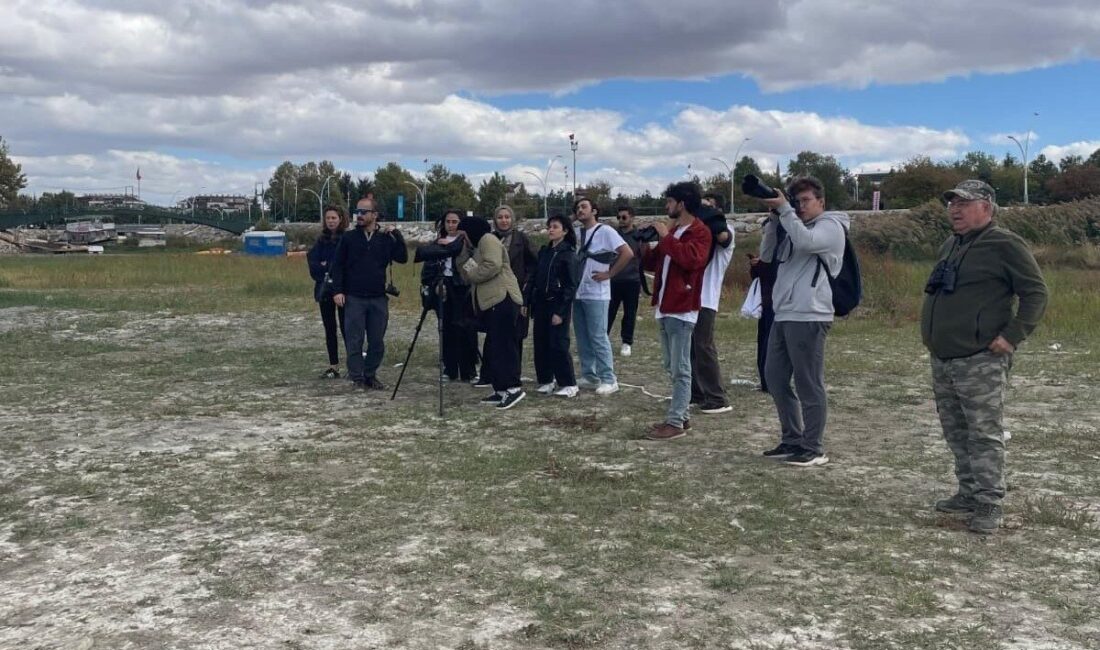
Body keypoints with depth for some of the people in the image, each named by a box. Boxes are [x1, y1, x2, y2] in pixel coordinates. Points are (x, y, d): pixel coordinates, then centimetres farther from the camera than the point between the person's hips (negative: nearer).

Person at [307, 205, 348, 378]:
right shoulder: (321, 239, 11)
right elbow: (312, 263, 3)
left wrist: (326, 266, -9)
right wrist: (327, 269, -12)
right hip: (324, 289, 5)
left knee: (345, 327, -6)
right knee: (329, 328, 8)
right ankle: (333, 367, 14)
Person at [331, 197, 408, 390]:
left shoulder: (386, 238, 5)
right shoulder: (348, 237, 3)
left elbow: (403, 258, -4)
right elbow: (338, 265, 4)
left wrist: (396, 234, -9)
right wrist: (338, 290, -6)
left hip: (378, 299, 1)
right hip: (354, 299, -1)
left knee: (377, 342, 6)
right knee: (354, 341, 0)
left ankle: (370, 375, 19)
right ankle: (357, 378, 8)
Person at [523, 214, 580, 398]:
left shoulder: (568, 254, -8)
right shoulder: (543, 252, 11)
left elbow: (571, 285, -12)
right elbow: (533, 277, 12)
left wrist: (560, 311, -16)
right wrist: (525, 301, 3)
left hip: (558, 304, -7)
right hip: (540, 303, 7)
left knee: (558, 345, -7)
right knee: (541, 344, 8)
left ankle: (569, 384, 2)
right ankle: (546, 379, 19)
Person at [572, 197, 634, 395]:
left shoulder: (605, 231, -8)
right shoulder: (575, 233, 11)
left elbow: (627, 253, -14)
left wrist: (609, 273, -13)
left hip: (596, 294, -7)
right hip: (578, 293, 7)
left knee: (598, 337, -6)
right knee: (582, 338, 10)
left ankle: (609, 379, 0)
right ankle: (589, 376, 19)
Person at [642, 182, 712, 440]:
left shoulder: (699, 232, -8)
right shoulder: (673, 230, 20)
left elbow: (690, 258, -27)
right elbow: (652, 263, 23)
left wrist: (666, 237, -18)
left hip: (682, 309, -10)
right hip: (665, 308, 10)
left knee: (680, 369, -7)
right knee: (671, 367, 13)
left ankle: (675, 423, -6)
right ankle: (680, 416, 20)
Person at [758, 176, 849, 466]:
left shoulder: (831, 226, -1)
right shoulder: (794, 228, 23)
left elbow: (806, 242, -21)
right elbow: (768, 255, 15)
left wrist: (784, 209, -16)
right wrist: (774, 218, 5)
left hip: (809, 318, -9)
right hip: (783, 316, 9)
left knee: (809, 386, -5)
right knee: (775, 378, 11)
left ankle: (814, 448, 2)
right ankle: (792, 441, 21)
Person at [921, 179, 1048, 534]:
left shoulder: (1005, 245, -8)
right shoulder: (950, 246, 17)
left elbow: (1036, 293, -10)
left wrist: (1012, 335, -16)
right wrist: (931, 334, 21)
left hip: (980, 361, -9)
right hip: (942, 359, 9)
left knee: (984, 434, -5)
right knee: (956, 432, 14)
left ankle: (988, 505, 0)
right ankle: (969, 493, 25)